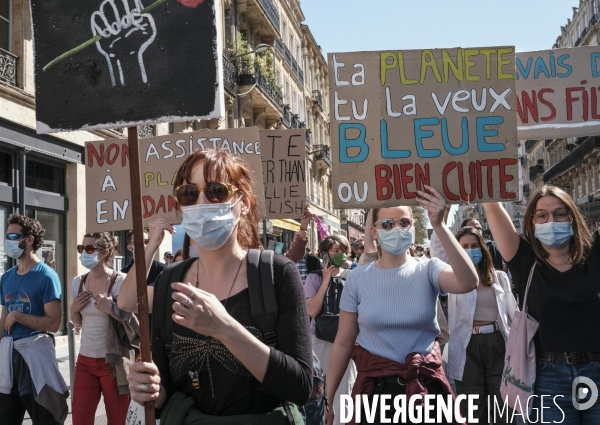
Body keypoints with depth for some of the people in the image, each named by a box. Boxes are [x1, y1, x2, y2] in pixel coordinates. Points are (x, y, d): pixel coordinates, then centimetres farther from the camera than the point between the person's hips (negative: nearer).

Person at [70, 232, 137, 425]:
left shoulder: (121, 281, -12)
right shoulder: (78, 282, 6)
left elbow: (136, 322, -11)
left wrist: (112, 309, -23)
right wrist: (73, 309, -2)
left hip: (113, 363, -5)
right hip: (85, 361, 5)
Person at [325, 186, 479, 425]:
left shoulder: (427, 271, -6)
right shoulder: (358, 278, -3)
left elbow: (468, 282, -28)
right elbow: (344, 342, 0)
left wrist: (438, 225, -34)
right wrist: (327, 398, 1)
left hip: (425, 386, 0)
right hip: (374, 387, 0)